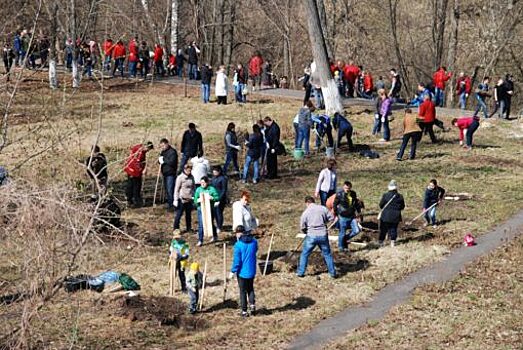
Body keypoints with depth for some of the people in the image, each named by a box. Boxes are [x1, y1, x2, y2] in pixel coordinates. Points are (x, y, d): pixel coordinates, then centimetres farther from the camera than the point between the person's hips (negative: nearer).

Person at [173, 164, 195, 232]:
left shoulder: (191, 177, 5)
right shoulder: (180, 178, -10)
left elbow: (193, 187, 16)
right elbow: (176, 189, -9)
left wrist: (193, 196, 11)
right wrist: (176, 200, -11)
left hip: (189, 199, 5)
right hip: (182, 199, -5)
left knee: (188, 214, 13)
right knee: (178, 214, -1)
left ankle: (189, 228, 23)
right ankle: (176, 229, 6)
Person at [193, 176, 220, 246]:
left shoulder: (212, 189, -1)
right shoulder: (198, 190, 5)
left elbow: (217, 198, -4)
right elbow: (195, 200, 5)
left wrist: (212, 198, -22)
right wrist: (198, 200, -17)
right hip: (201, 209, 1)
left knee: (210, 224, 11)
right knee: (201, 225, -5)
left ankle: (215, 236, 37)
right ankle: (200, 241, 1)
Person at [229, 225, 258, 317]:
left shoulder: (238, 244, -21)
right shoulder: (254, 241, -6)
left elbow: (236, 260, -18)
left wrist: (233, 271, -7)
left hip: (242, 272, -4)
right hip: (252, 271, 4)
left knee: (243, 291, 10)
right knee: (250, 289, 24)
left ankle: (244, 311, 15)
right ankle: (252, 304, 7)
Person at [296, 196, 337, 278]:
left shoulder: (306, 212, -4)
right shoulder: (322, 208, -2)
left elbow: (302, 227, 1)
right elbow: (331, 217, 2)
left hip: (311, 236, -1)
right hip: (323, 235, 2)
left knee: (305, 254, 14)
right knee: (327, 254, 14)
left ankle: (300, 272, 17)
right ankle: (333, 273, 17)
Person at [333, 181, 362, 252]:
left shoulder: (353, 194, 1)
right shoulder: (339, 194, -13)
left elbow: (357, 205, 13)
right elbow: (335, 205, -4)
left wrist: (358, 215, 13)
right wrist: (336, 215, -1)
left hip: (352, 216, 4)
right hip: (343, 217, -4)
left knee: (356, 230, -3)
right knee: (342, 233, 5)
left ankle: (346, 239, 23)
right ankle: (341, 247, 26)